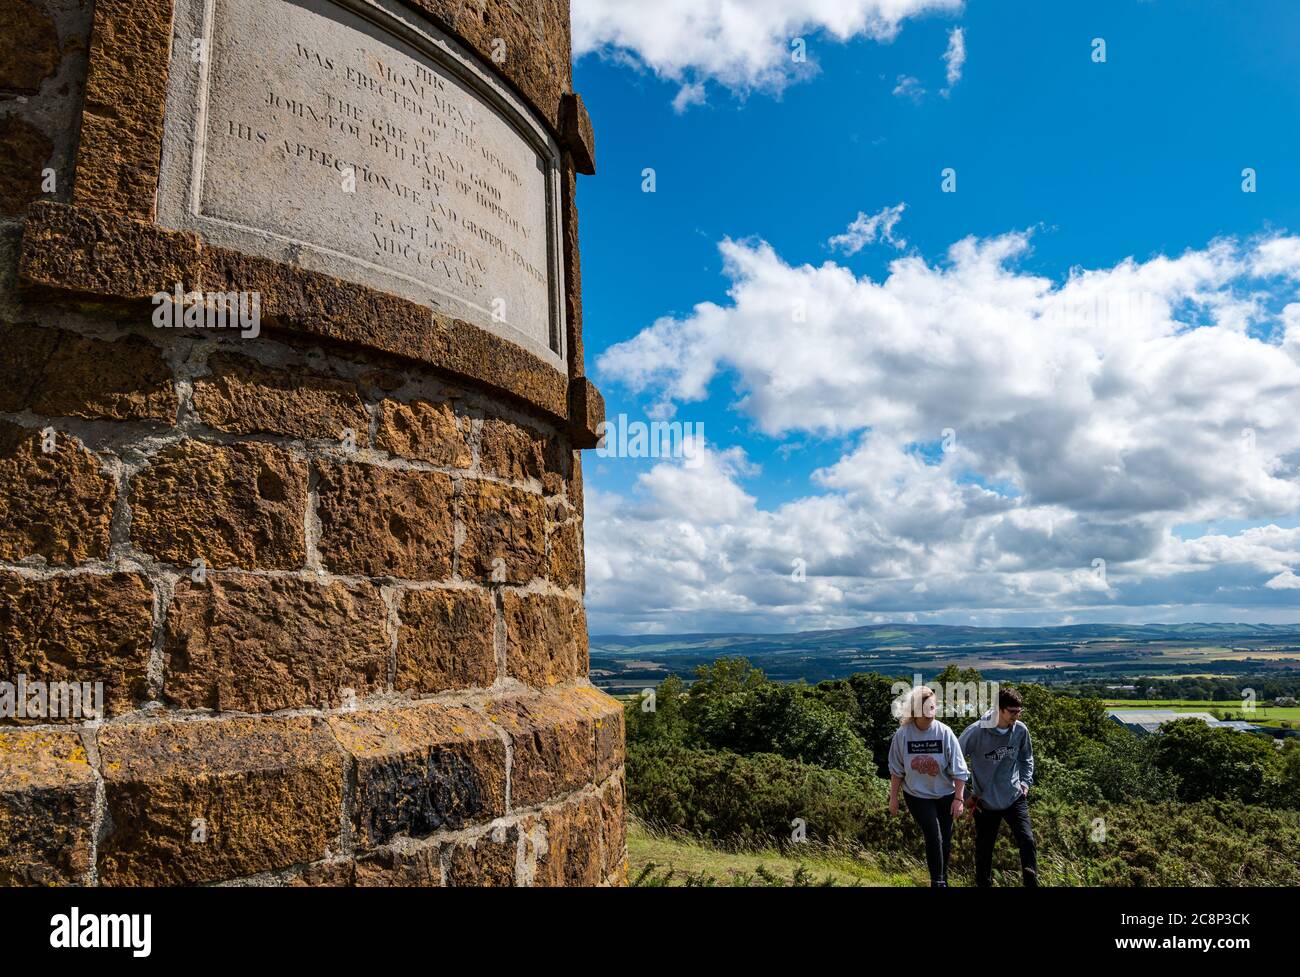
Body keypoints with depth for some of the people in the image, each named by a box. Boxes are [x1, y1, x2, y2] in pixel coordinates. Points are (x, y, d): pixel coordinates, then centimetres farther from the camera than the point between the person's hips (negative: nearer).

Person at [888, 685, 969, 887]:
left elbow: (958, 770, -9)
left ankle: (943, 878, 35)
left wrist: (958, 799, -10)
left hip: (945, 795, 1)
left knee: (945, 840, 11)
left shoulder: (945, 733, -16)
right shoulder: (903, 734, -14)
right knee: (933, 836, -12)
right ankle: (938, 882, 6)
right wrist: (893, 797, 0)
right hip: (917, 795, -1)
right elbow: (896, 770, -3)